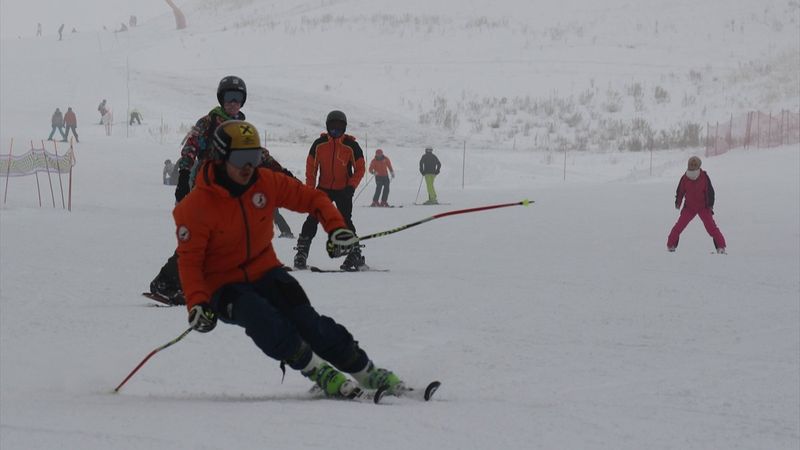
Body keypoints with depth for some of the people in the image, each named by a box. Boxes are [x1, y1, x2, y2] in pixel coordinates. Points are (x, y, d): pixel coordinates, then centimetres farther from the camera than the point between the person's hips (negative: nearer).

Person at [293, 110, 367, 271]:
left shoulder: (351, 146, -6)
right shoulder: (319, 144, -1)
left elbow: (360, 169, 0)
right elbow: (311, 167, 6)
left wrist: (351, 187, -11)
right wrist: (310, 189, 0)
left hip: (343, 190, -2)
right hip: (324, 189, 2)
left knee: (345, 222, -10)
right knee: (312, 219, -6)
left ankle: (355, 255, -6)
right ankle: (301, 253, -2)